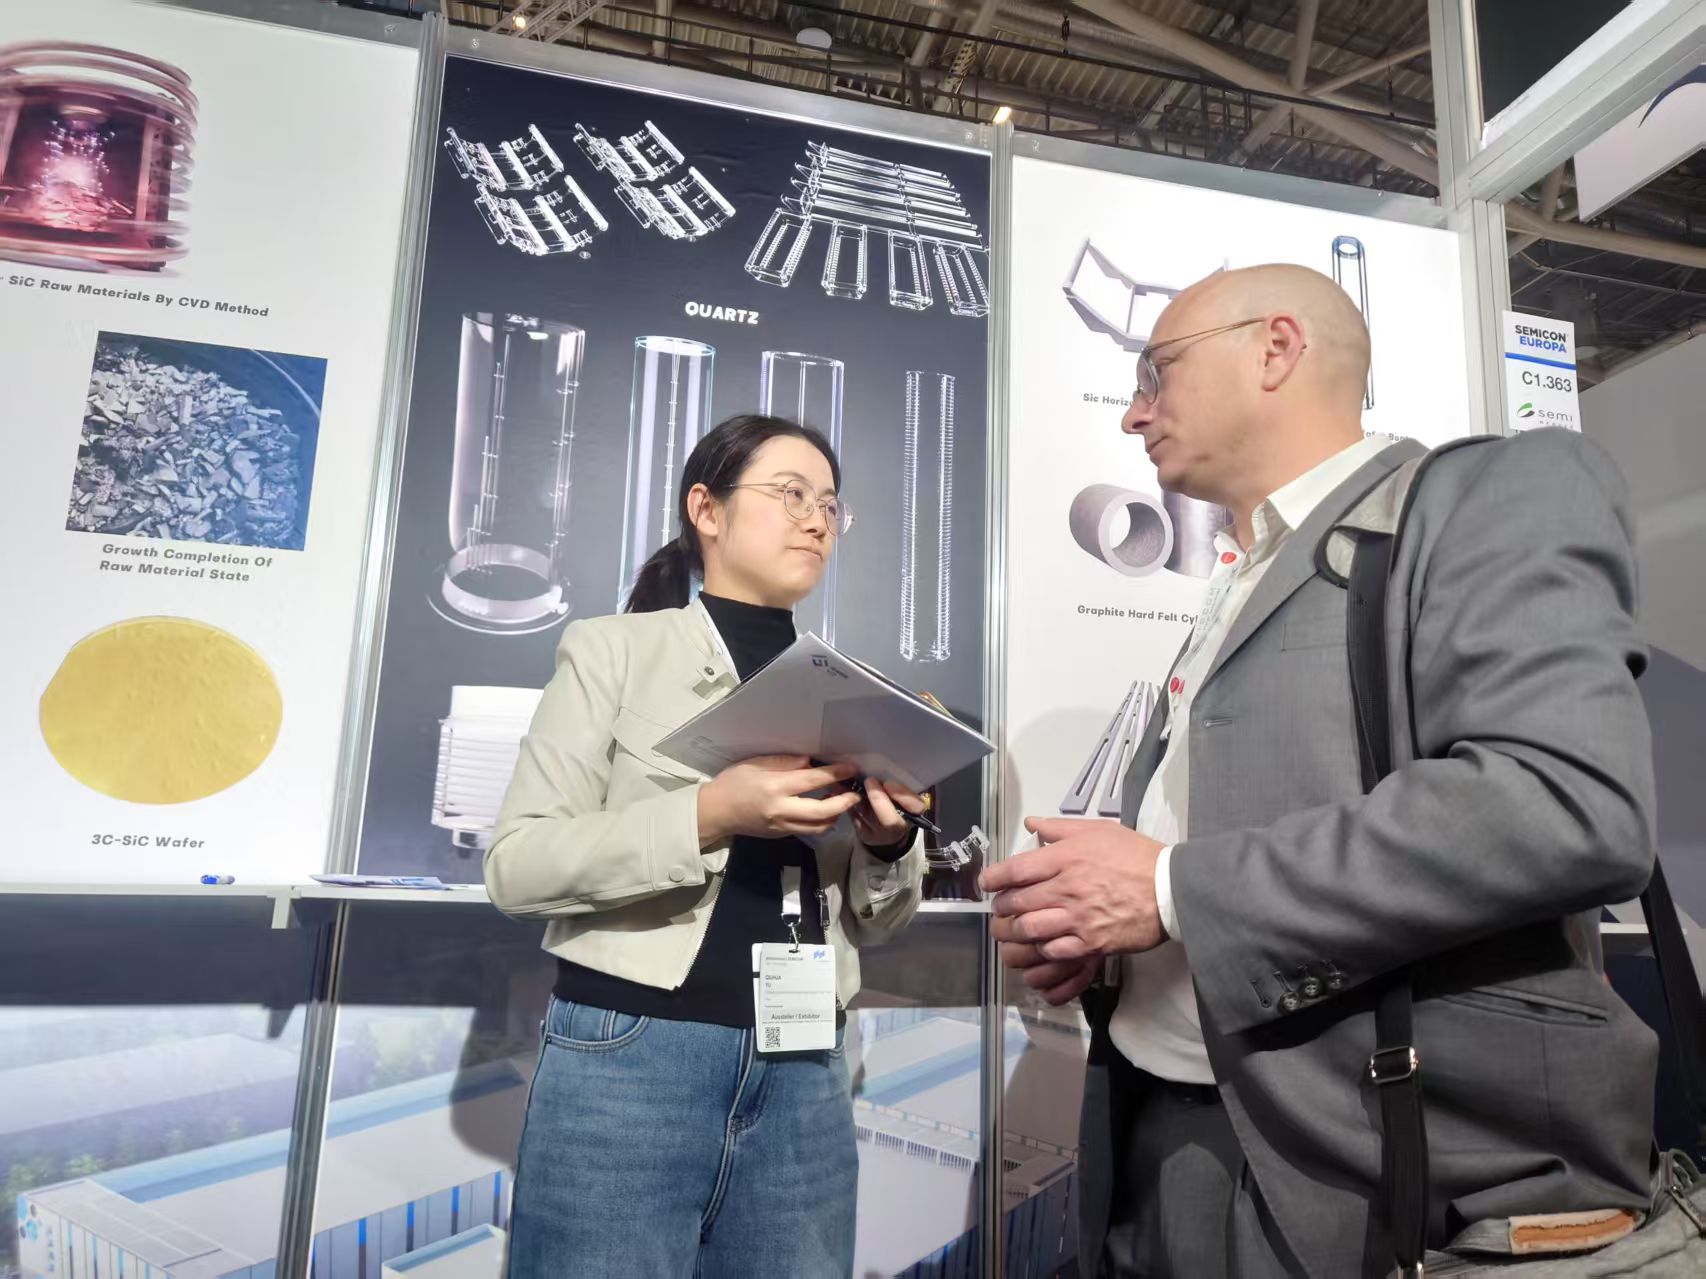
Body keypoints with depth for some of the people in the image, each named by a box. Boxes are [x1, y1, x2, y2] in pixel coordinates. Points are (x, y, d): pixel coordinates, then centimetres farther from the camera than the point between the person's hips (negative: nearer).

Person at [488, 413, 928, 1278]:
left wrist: (888, 844, -9)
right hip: (630, 1055, -3)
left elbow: (871, 921, 14)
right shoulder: (615, 649, 0)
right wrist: (710, 816, -21)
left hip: (801, 1076, 4)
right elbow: (517, 865, -8)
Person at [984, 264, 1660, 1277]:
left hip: (1387, 1186, -7)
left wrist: (1175, 891, -21)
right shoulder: (1235, 597, 17)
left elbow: (1572, 808, -23)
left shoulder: (1499, 494, -7)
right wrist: (1084, 931, 0)